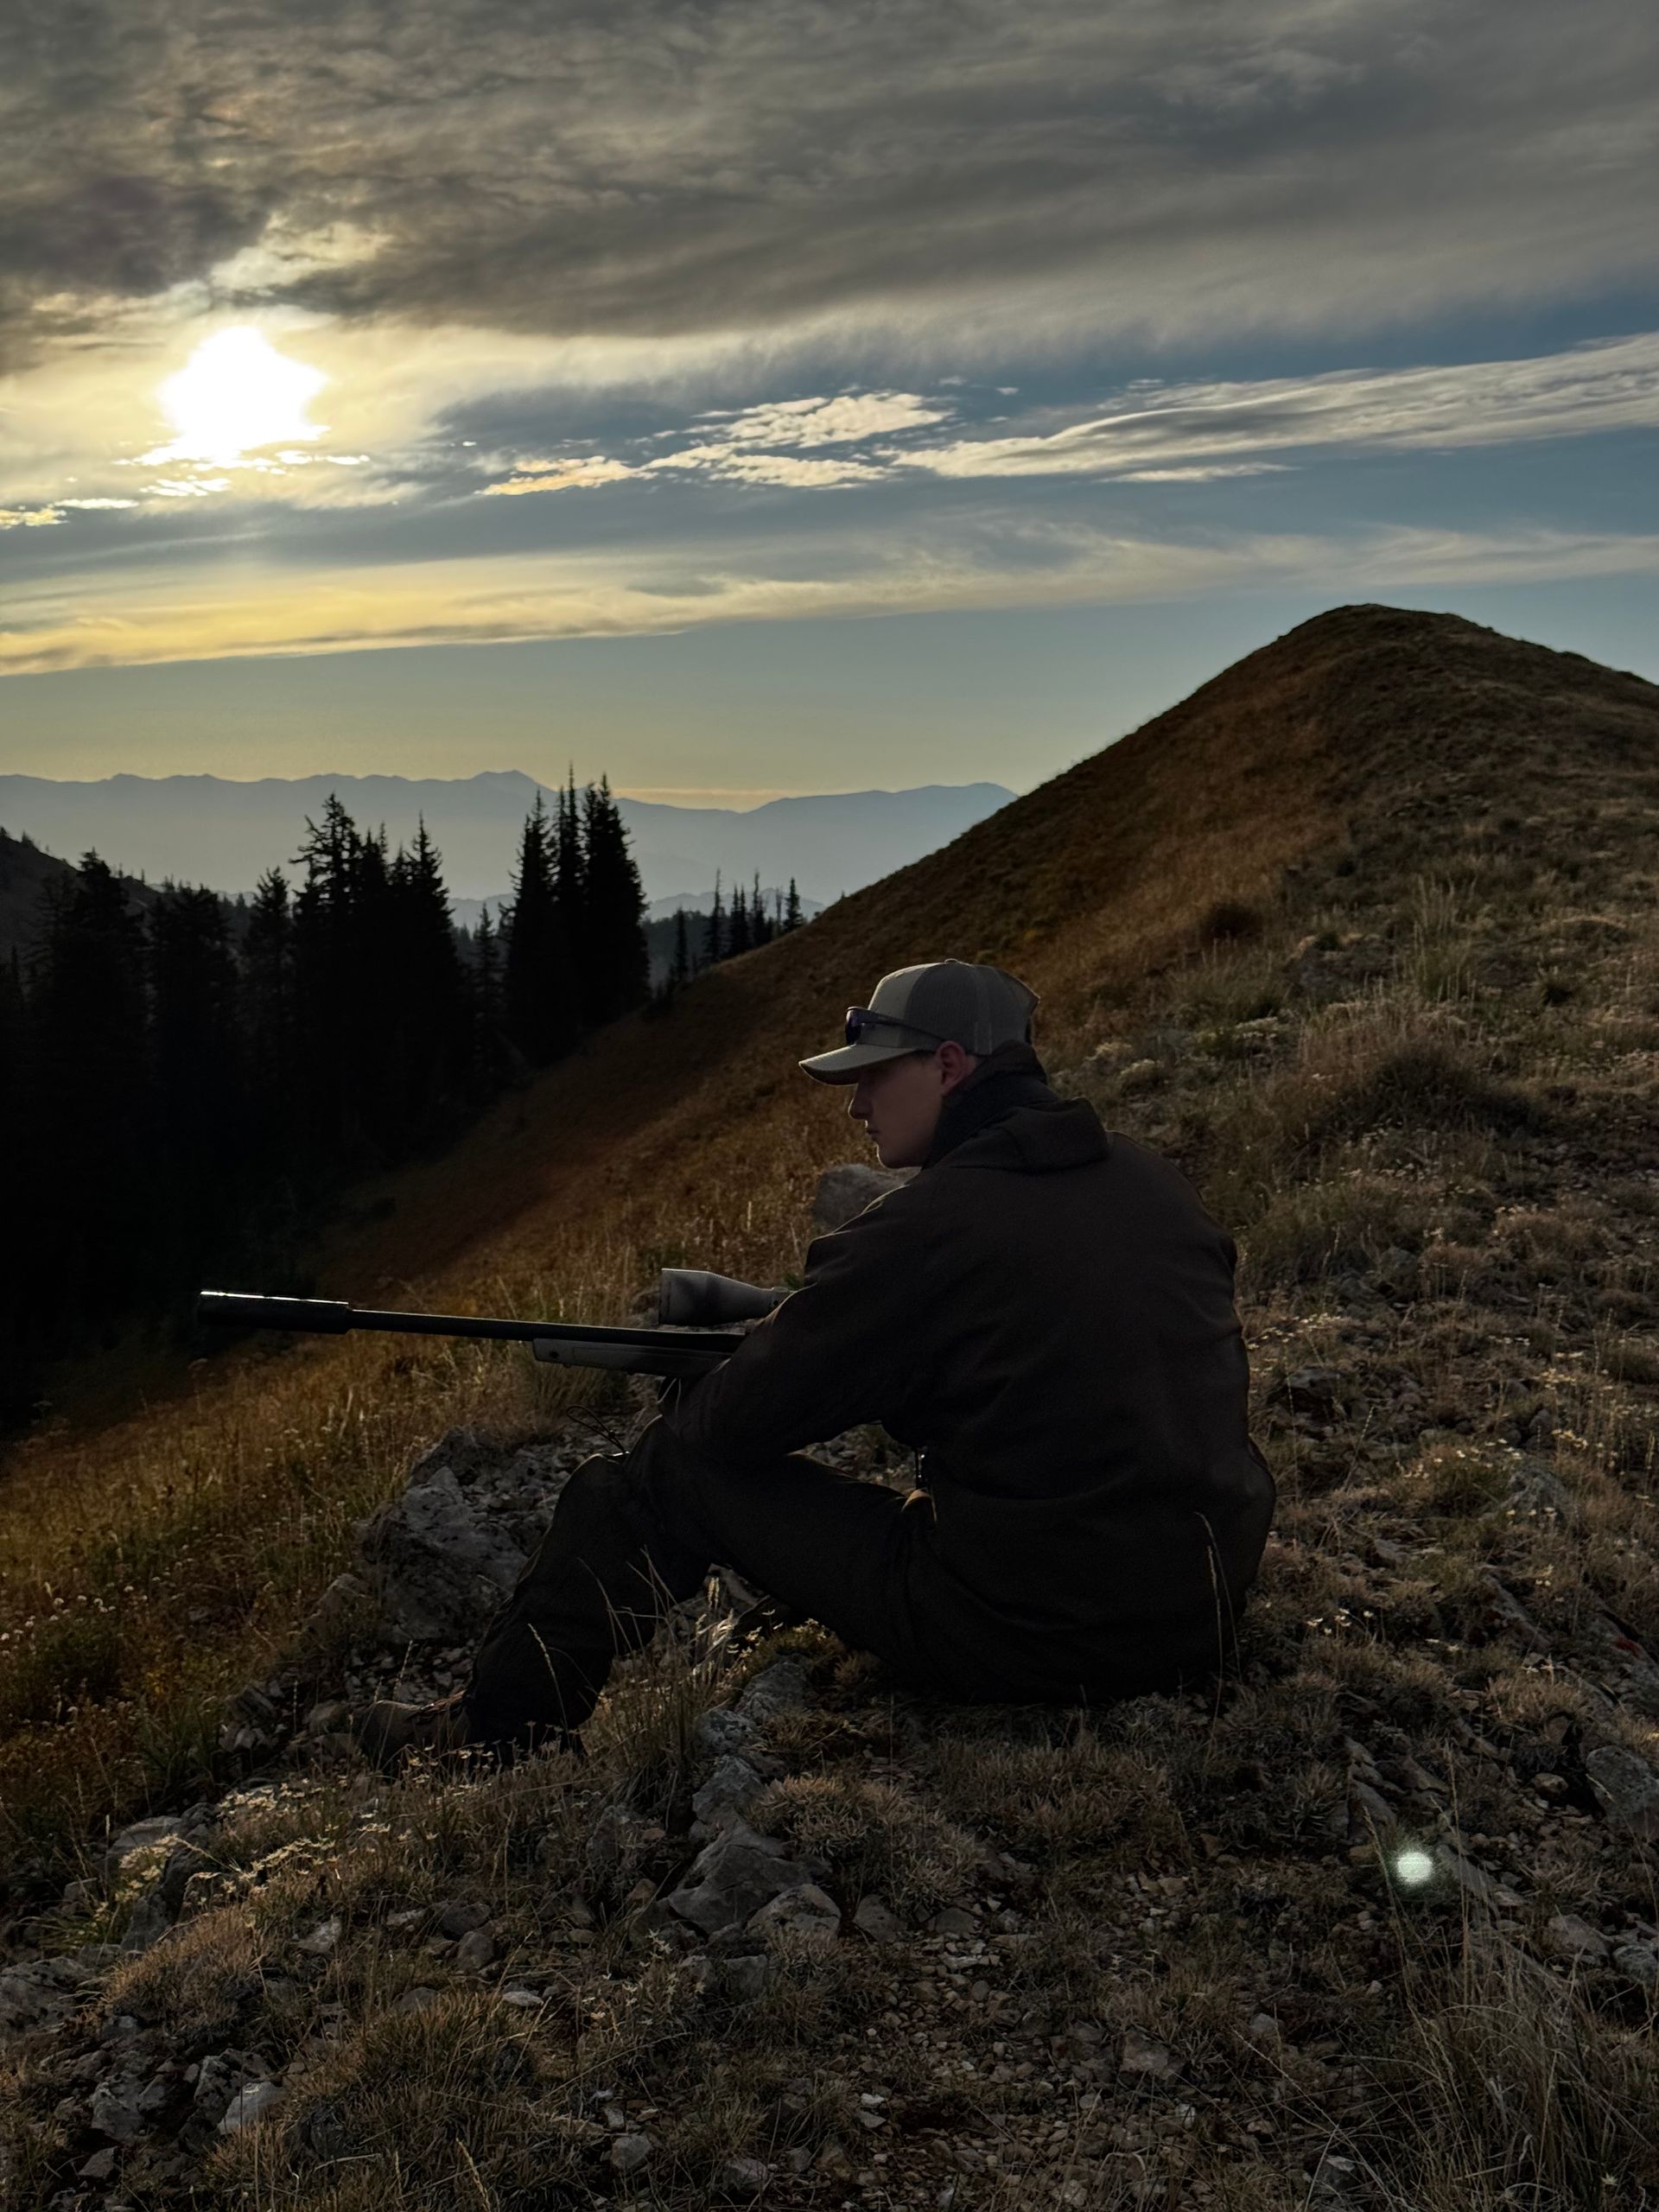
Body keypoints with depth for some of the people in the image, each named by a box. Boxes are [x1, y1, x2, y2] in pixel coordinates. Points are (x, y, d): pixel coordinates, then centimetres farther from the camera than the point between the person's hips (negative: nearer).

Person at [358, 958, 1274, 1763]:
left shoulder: (921, 1227, -15)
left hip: (1015, 1639, -7)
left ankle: (491, 1736, 23)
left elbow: (737, 1421, -6)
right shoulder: (1159, 1184, 7)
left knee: (654, 1478, 5)